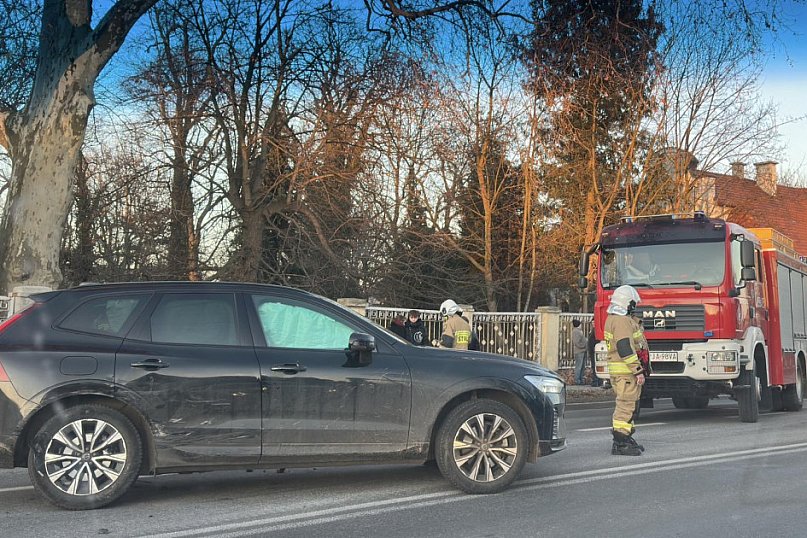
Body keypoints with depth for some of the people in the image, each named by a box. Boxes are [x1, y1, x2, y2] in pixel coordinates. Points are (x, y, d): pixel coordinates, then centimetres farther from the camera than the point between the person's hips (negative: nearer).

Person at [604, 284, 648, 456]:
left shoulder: (613, 318, 17)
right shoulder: (622, 321, -17)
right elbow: (626, 349, -23)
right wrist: (638, 371, -22)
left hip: (618, 371, 11)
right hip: (625, 371, -11)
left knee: (629, 405, 17)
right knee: (626, 405, -9)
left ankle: (626, 439, 23)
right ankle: (620, 443, -9)